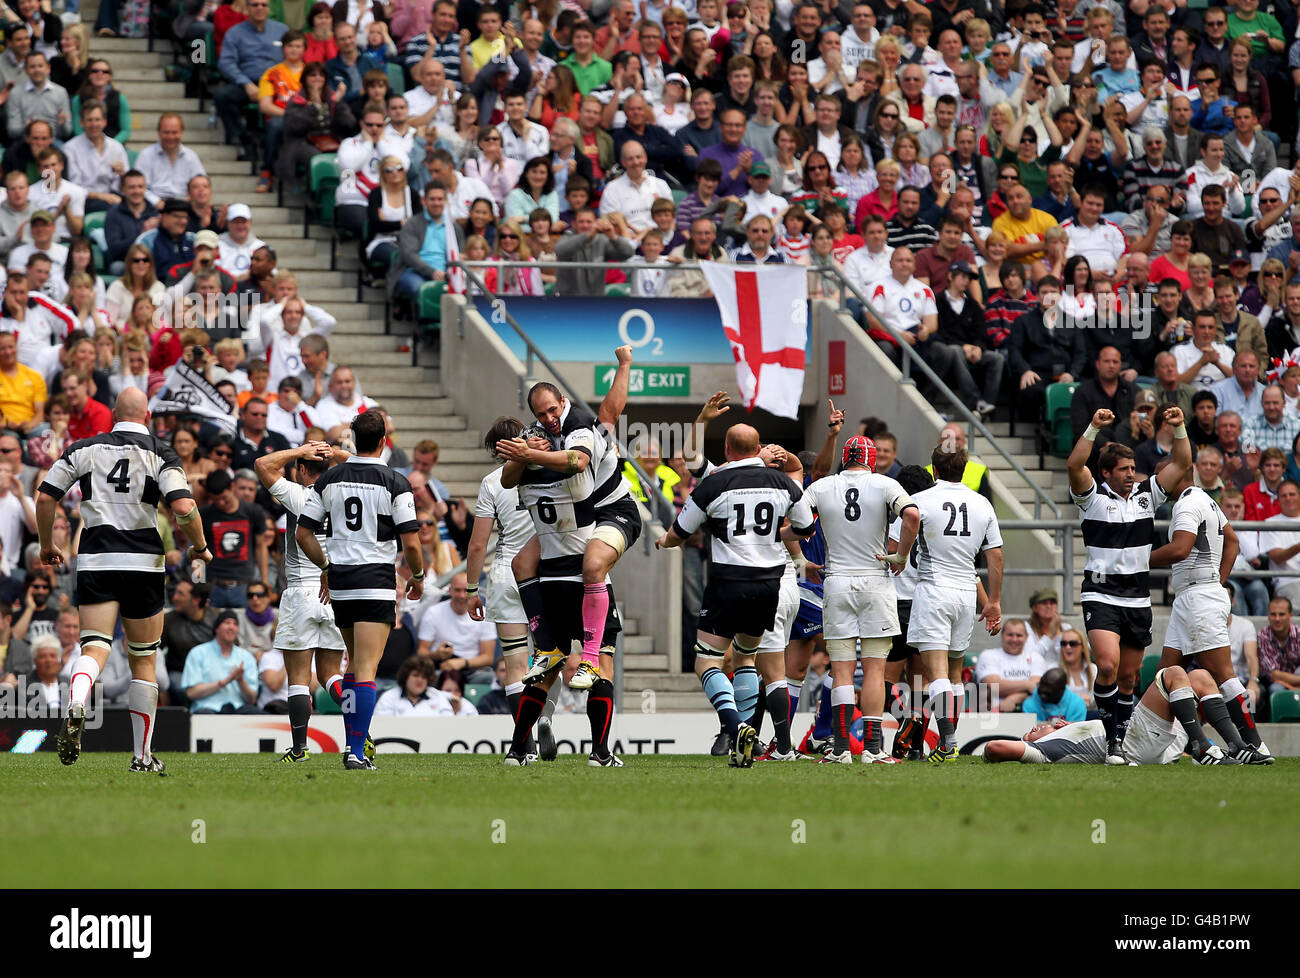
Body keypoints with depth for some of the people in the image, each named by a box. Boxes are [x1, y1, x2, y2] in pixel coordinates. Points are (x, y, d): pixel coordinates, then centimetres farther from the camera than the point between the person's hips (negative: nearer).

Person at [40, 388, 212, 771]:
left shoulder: (84, 449, 7)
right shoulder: (160, 455, -1)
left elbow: (45, 497, 6)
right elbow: (183, 507, -13)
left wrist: (47, 546, 22)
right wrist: (200, 546, 5)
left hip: (94, 562, 1)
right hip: (142, 563, -1)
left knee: (94, 648, -6)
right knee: (143, 659, 12)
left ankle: (75, 709, -41)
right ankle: (143, 756, 16)